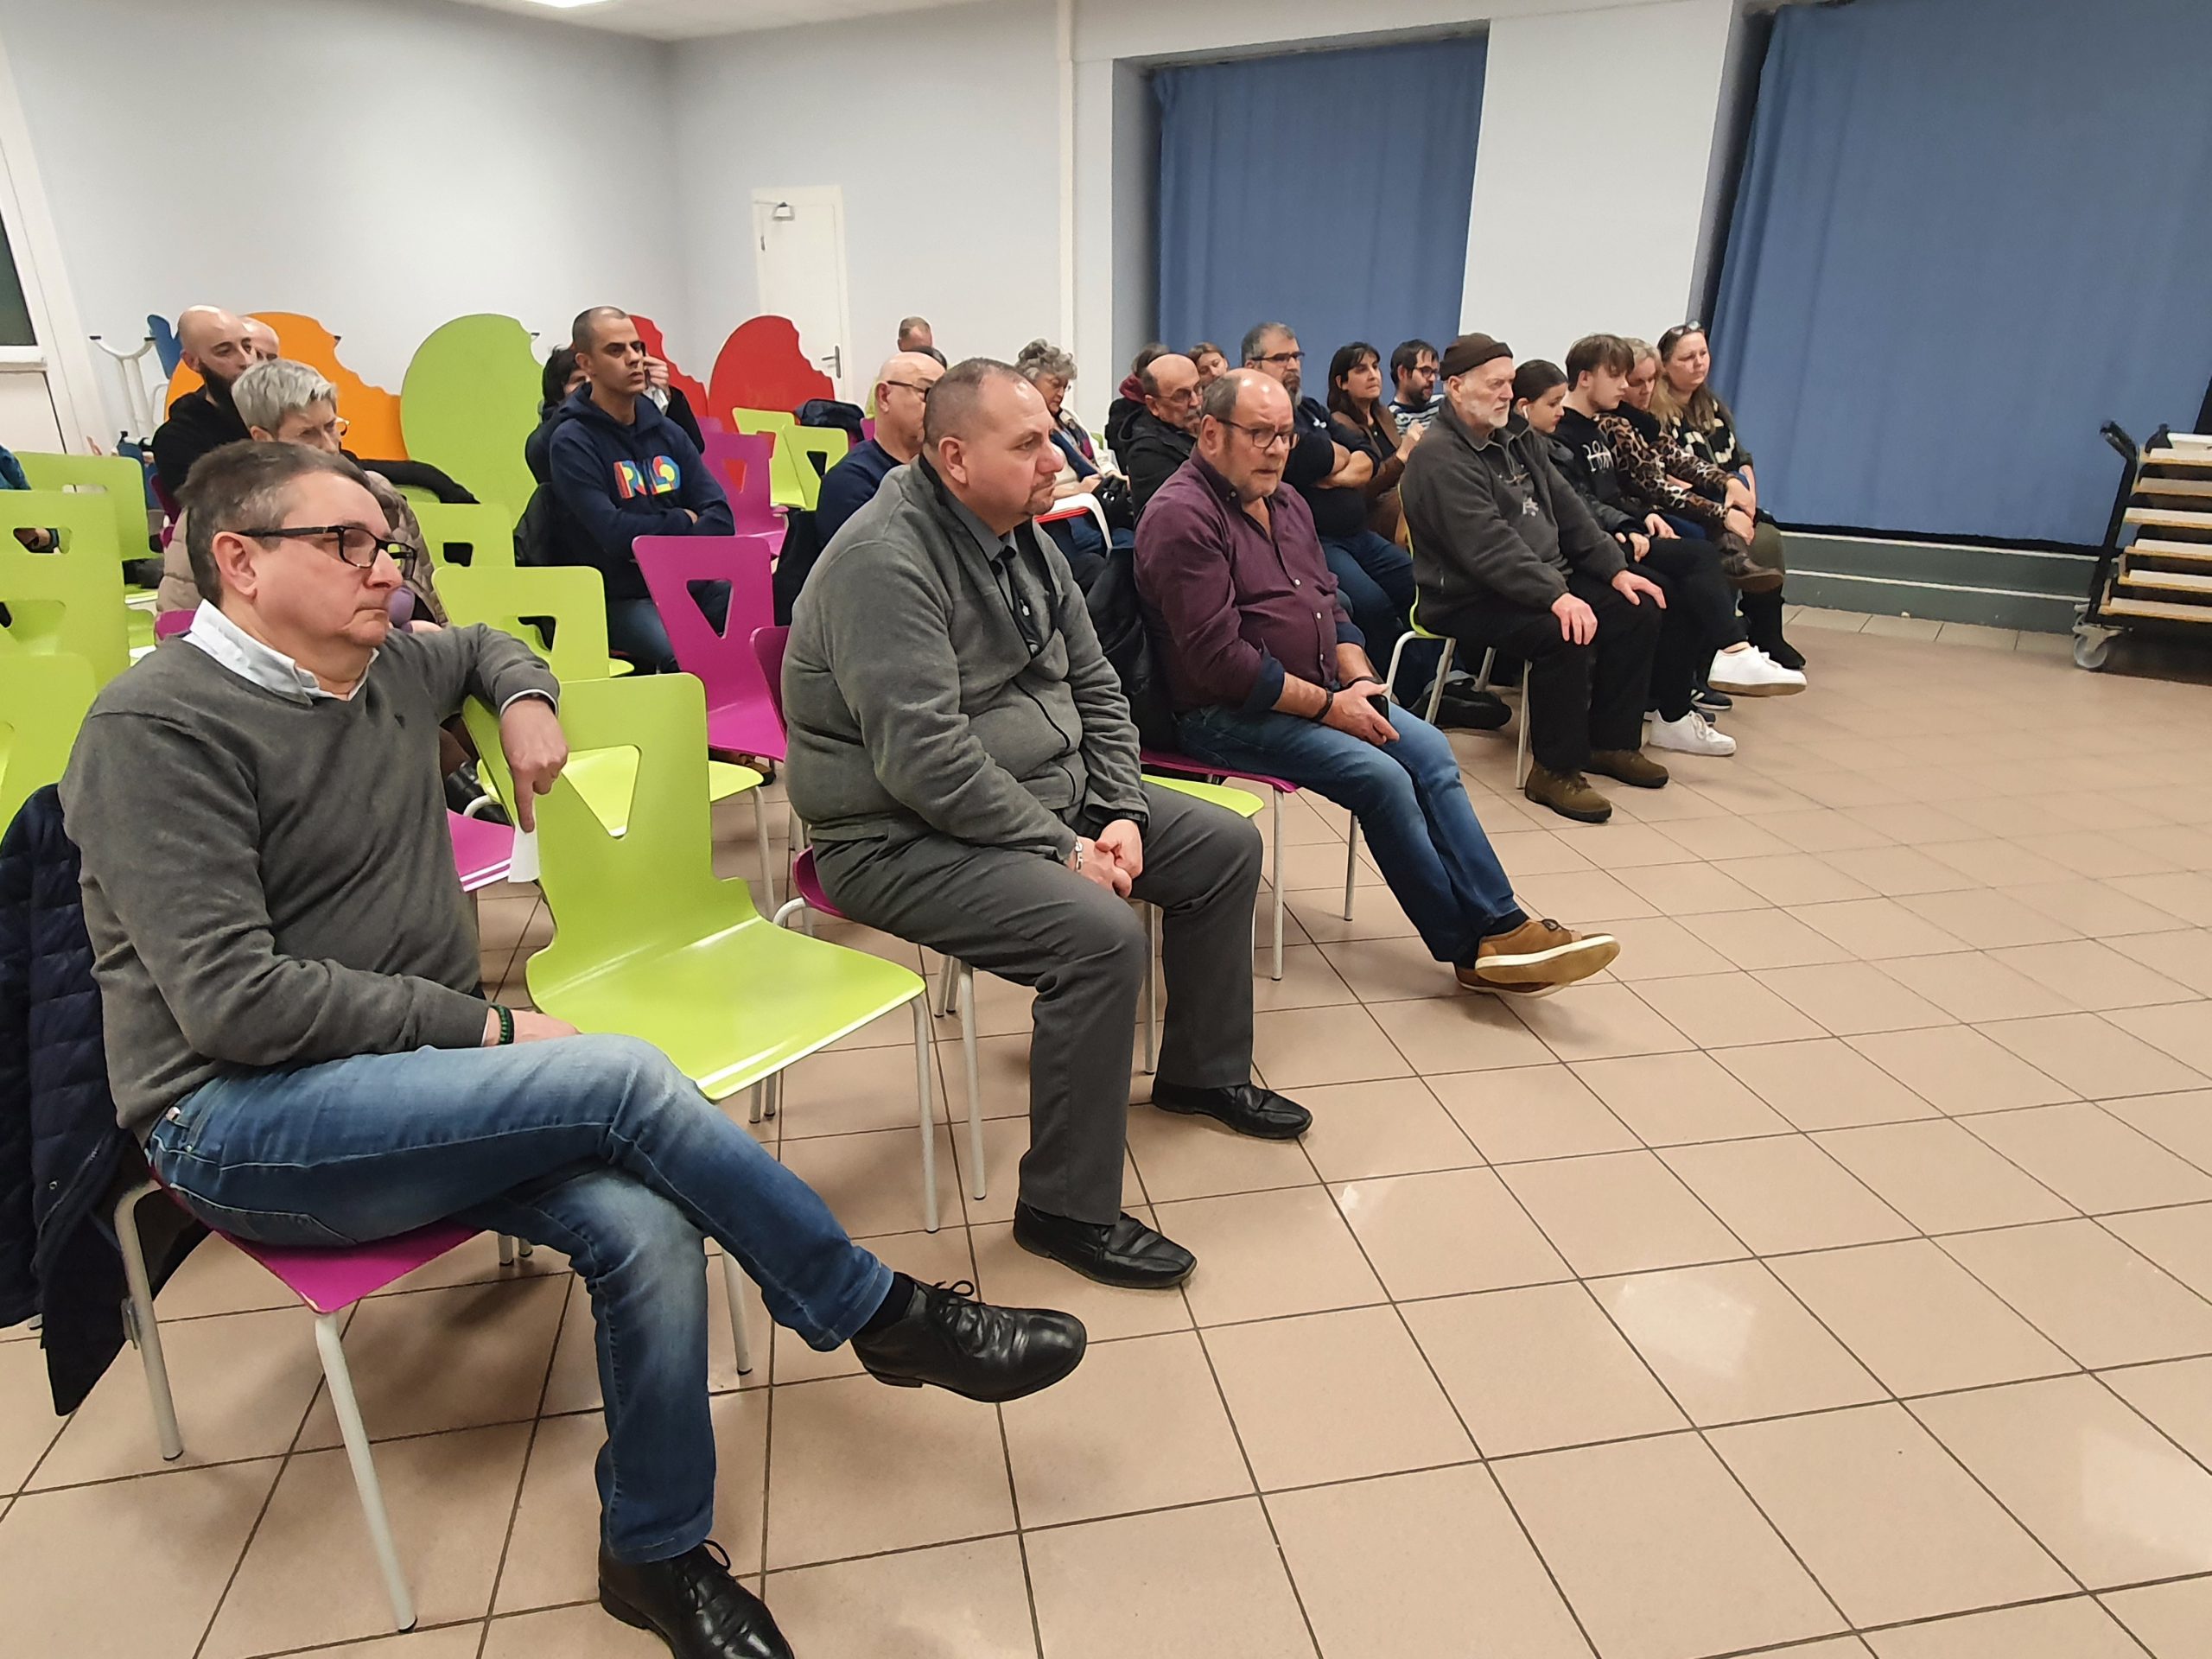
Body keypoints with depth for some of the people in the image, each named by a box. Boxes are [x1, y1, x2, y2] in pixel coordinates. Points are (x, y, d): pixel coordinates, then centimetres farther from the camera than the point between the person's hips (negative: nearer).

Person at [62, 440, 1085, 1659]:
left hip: (410, 1088, 7)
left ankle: (657, 1555, 0)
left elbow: (483, 647, 35)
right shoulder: (157, 729, -11)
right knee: (623, 1077, -29)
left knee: (646, 1229, -22)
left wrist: (527, 701, 12)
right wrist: (487, 1030, -18)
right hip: (237, 1124, -6)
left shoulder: (387, 671, 10)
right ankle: (882, 1314, -12)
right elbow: (230, 999, -19)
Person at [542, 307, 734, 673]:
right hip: (619, 599, -5)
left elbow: (720, 516, 4)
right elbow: (613, 533, -17)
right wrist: (682, 522, -2)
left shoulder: (666, 431, 13)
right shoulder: (571, 442, -5)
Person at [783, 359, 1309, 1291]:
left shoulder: (1025, 540, 8)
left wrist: (1122, 813, -2)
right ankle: (1066, 1207, -11)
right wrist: (1063, 849, -23)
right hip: (905, 836, -10)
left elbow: (1096, 687, 13)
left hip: (1051, 795, 10)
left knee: (1227, 848, 9)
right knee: (1103, 937, -31)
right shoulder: (887, 560, -21)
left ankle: (1203, 1070, 28)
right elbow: (923, 758, -29)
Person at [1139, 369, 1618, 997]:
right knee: (1380, 775, -22)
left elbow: (1329, 603, 19)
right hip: (1227, 713, -8)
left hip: (1322, 691, 9)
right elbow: (1219, 658, -21)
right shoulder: (1182, 516, -15)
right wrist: (1326, 706, -17)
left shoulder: (1284, 500, 14)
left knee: (1430, 750, -9)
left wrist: (1359, 680, -1)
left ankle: (1500, 925, -7)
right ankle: (1470, 948, -8)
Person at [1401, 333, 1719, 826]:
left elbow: (1567, 511, 16)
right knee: (1565, 632, -32)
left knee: (1638, 610, 2)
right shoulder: (1440, 458, -16)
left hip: (1545, 582, 10)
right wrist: (1556, 596, -33)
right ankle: (1554, 771, -18)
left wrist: (1615, 569, 6)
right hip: (1470, 599, -10)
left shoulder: (1518, 438, 14)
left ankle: (1612, 740, 13)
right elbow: (1488, 547, -27)